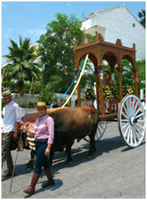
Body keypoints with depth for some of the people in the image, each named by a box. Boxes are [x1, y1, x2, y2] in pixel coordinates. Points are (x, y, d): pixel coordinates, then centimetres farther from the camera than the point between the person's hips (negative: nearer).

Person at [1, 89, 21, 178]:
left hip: (9, 131, -8)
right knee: (7, 151, 9)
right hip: (4, 130, 8)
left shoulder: (15, 106, -5)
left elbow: (18, 119, -9)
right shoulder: (6, 106, 19)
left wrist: (15, 132, -14)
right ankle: (10, 171, 17)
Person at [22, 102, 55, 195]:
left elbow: (51, 134, -17)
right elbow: (35, 132, 15)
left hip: (45, 143, -8)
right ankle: (51, 181, 33)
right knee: (45, 163, 17)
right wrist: (26, 129, -1)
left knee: (38, 164, -6)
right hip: (37, 143, 8)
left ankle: (32, 187, 1)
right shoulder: (38, 119, 11)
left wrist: (48, 147, -22)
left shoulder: (49, 119, -13)